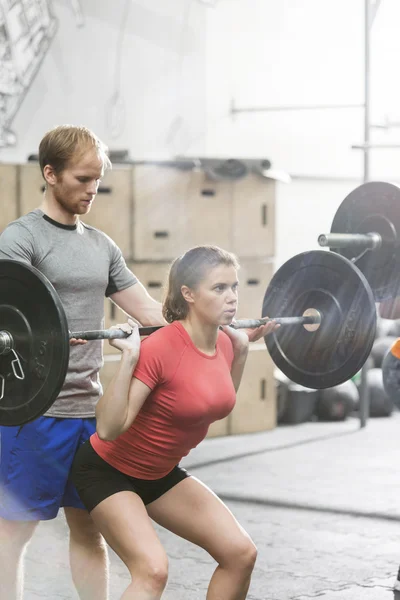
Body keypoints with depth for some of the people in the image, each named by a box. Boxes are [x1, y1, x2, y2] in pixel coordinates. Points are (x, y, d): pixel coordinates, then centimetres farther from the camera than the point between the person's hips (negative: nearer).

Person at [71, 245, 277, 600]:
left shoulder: (224, 342, -6)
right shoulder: (160, 348, -29)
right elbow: (109, 428, -33)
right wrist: (129, 358, -39)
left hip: (161, 474, 8)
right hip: (108, 472, -8)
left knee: (240, 553, 0)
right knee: (152, 570, -26)